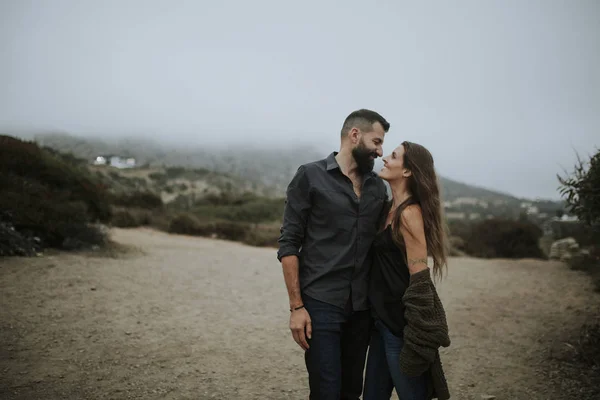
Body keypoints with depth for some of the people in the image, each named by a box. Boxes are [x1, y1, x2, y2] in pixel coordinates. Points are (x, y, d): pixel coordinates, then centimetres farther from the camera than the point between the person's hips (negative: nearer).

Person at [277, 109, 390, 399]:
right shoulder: (310, 176, -3)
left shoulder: (378, 186, 11)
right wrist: (296, 306, -11)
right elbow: (289, 244, -6)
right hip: (321, 304, -4)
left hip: (362, 306, 5)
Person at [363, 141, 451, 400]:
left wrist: (416, 338, -19)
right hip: (383, 320, 9)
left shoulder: (409, 213, -17)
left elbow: (419, 279, -19)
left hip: (401, 324, -9)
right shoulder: (390, 208, 10)